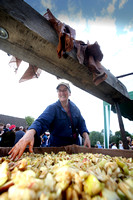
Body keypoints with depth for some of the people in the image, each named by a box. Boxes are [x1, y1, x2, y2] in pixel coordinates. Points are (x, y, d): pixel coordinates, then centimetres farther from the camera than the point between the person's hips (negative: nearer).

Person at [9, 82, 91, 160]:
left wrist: (86, 136, -13)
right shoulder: (52, 108, -12)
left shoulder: (74, 108, 2)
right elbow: (42, 121, -28)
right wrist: (30, 133, -48)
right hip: (57, 147, -4)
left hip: (75, 146, 4)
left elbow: (81, 123, 5)